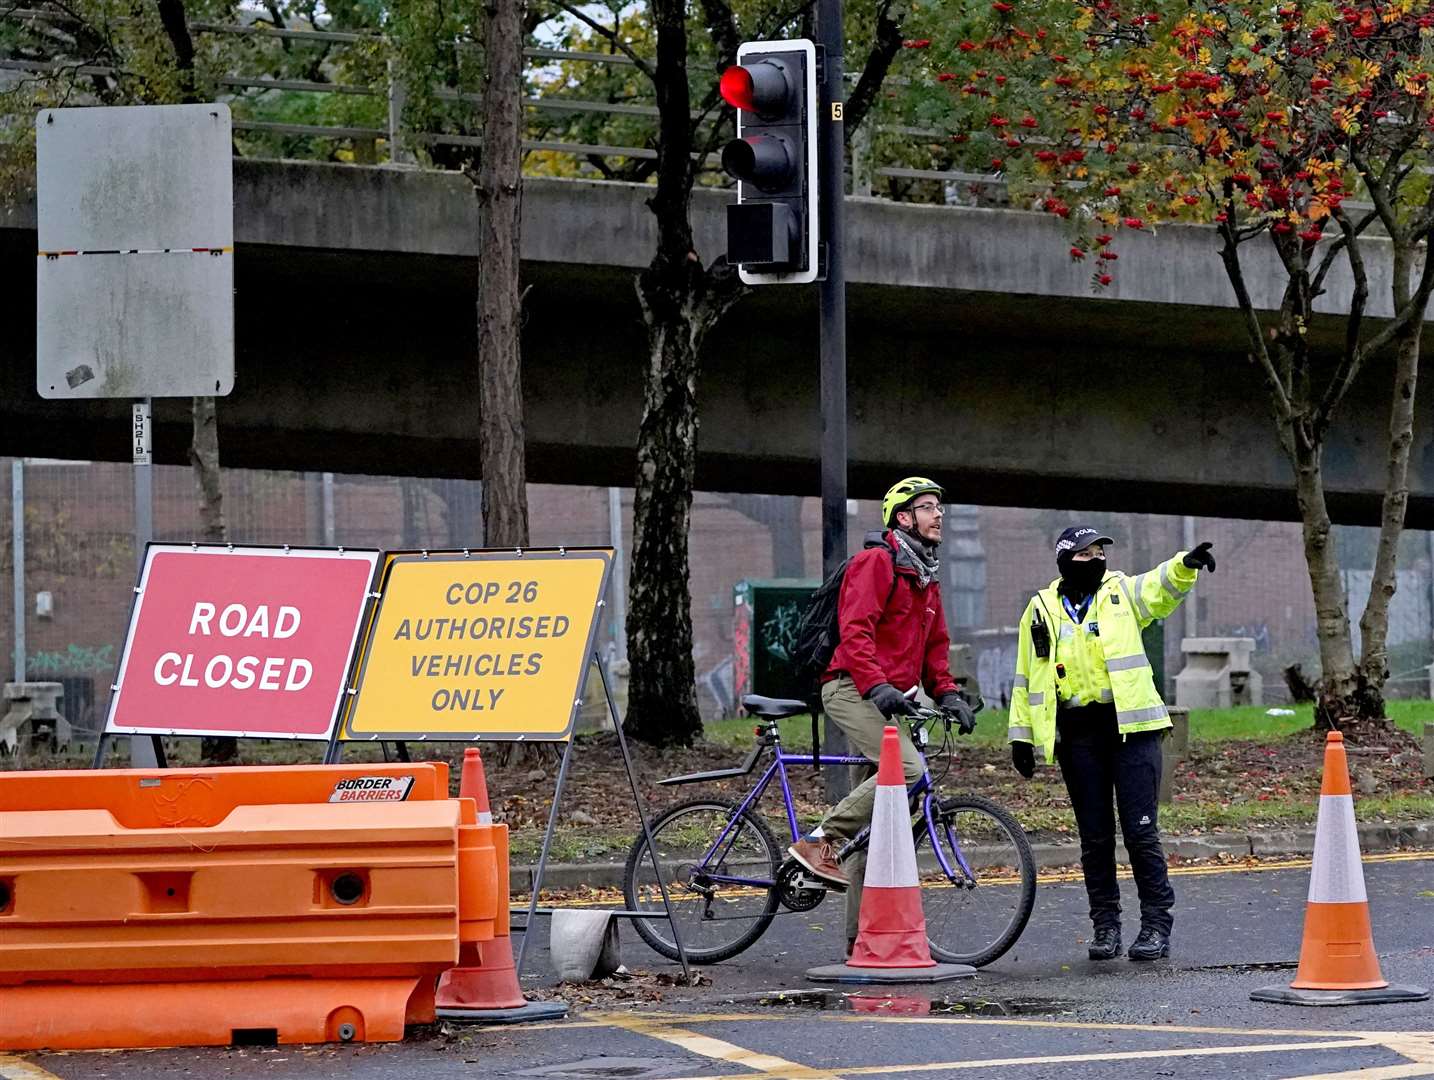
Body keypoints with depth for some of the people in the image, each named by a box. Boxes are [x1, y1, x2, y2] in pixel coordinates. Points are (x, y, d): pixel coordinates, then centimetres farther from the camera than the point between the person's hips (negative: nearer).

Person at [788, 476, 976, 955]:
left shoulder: (925, 579, 21)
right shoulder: (876, 562, -8)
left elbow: (935, 646, 27)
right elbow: (855, 631, -19)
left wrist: (947, 693, 10)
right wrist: (877, 686, -30)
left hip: (886, 699, 9)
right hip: (851, 689, -9)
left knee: (875, 824, 5)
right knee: (906, 764, -30)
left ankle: (861, 937, 6)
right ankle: (818, 843, -21)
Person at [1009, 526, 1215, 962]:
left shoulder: (1122, 594, 7)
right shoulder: (1041, 611, 10)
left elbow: (1162, 586, -12)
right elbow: (1026, 679, 15)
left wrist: (1186, 565, -33)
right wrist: (1021, 735, 11)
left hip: (1130, 725, -2)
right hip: (1077, 734, 2)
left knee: (1141, 831, -4)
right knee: (1095, 837, 6)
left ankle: (1156, 925, 2)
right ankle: (1105, 926, 13)